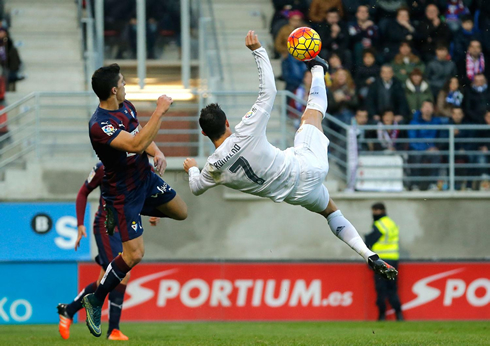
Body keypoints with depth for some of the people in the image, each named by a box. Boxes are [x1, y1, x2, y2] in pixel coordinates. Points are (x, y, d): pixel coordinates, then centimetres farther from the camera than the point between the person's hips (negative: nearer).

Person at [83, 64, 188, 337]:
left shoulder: (126, 107, -3)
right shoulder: (100, 125, -32)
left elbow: (142, 135, 11)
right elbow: (136, 144, -41)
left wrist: (158, 153, -11)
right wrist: (160, 112, -36)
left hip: (146, 178, 8)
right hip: (123, 190, -8)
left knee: (181, 212, 23)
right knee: (134, 254, -11)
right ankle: (95, 300, 5)